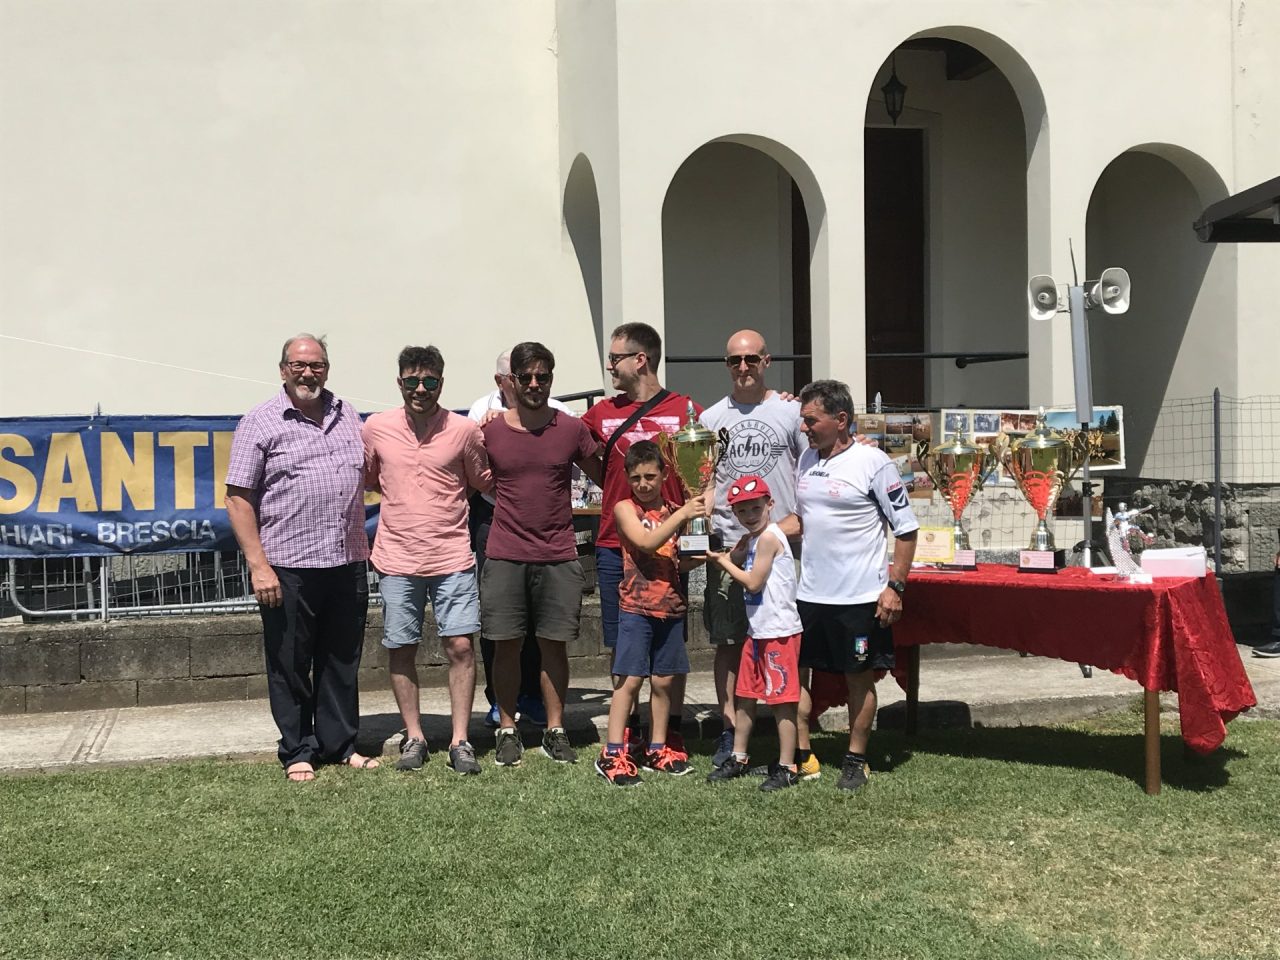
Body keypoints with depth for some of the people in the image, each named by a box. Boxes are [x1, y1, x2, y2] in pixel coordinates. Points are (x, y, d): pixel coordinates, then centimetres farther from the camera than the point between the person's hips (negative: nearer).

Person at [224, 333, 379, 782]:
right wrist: (258, 565, -13)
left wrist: (367, 547, 13)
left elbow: (367, 476, 23)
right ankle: (298, 751, 18)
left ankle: (340, 745, 25)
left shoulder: (347, 416, 12)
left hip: (348, 563, 4)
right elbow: (238, 497, -6)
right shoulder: (260, 422, -3)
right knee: (291, 664, 5)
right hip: (288, 568, -4)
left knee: (342, 661, 13)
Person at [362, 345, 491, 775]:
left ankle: (460, 741, 7)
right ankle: (414, 737, 21)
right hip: (397, 559, 1)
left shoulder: (464, 430, -2)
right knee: (401, 650, 7)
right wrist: (399, 494, 6)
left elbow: (484, 481, 10)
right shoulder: (376, 428, 1)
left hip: (452, 557, -1)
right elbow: (365, 480, 14)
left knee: (460, 646, -4)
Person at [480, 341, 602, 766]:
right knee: (506, 645, 4)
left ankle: (555, 731, 17)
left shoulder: (573, 429, 3)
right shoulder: (490, 431, 1)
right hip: (505, 555, 0)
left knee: (554, 644, 6)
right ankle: (507, 731, 16)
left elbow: (604, 476, 13)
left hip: (558, 556, 0)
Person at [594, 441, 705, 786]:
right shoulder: (625, 508, -3)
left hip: (671, 606, 5)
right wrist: (682, 515, -23)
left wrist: (699, 555, -4)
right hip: (636, 606, -5)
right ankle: (612, 753, 0)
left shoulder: (675, 511, 10)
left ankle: (656, 749, 20)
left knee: (664, 680, 9)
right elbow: (646, 542, -19)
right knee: (629, 679, -6)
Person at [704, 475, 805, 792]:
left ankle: (787, 768, 3)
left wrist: (723, 562, -6)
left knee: (781, 699, -4)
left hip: (779, 632, -10)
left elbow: (753, 582, -17)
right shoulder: (749, 539, 12)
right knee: (745, 695, 17)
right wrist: (713, 555, -1)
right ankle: (738, 758, 29)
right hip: (757, 632, 10)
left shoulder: (769, 537, -16)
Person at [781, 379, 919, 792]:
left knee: (859, 678, 7)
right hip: (809, 594, 6)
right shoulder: (806, 459, 8)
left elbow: (906, 529, -9)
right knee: (794, 672, 8)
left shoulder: (873, 463, -12)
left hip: (859, 597, -6)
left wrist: (894, 587, -14)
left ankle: (855, 761, 20)